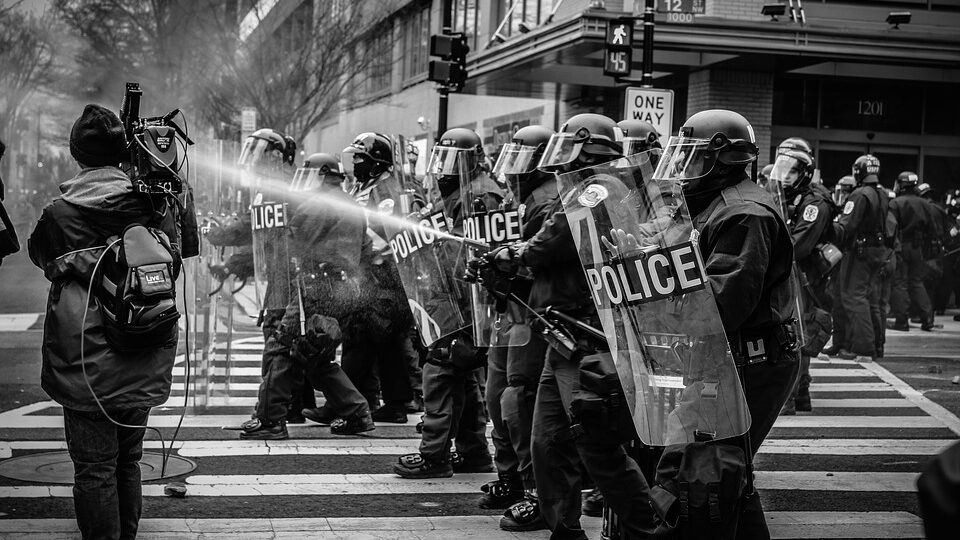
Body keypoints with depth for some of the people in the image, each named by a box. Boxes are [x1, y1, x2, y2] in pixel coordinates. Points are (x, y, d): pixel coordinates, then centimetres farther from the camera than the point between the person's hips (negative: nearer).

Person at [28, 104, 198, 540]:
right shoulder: (156, 202, -2)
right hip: (142, 366, 4)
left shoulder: (60, 211, -10)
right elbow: (185, 251, 17)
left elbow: (38, 255, 11)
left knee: (93, 465, 2)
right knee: (128, 459, 17)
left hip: (86, 361, -4)